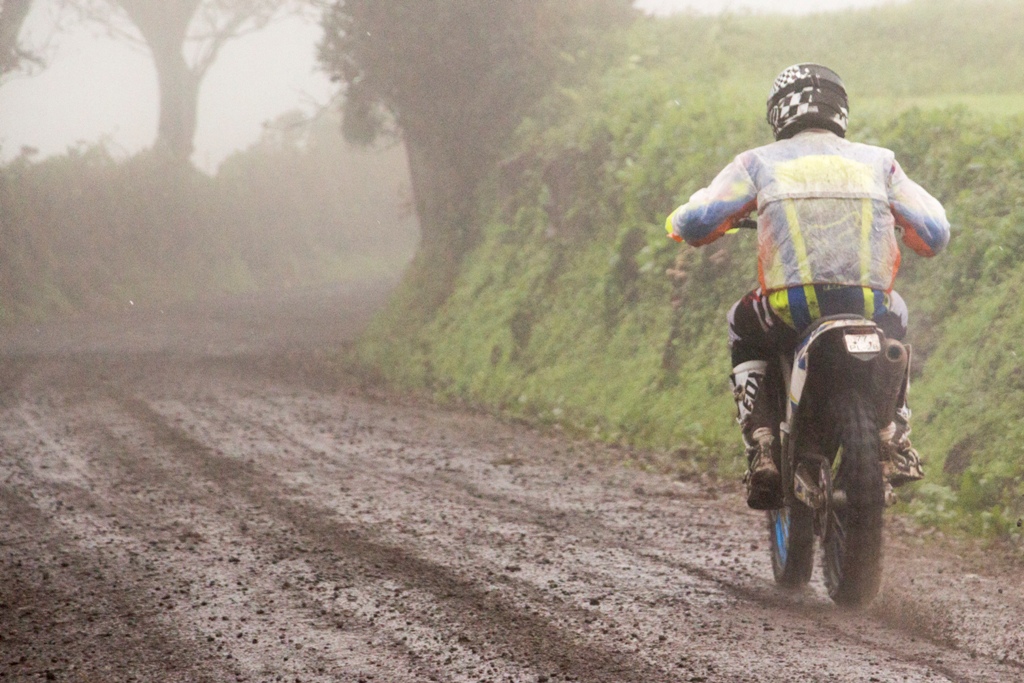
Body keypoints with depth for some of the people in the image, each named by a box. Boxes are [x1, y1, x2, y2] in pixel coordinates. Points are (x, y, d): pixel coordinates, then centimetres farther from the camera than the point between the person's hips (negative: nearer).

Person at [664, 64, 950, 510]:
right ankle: (896, 440, 26)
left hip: (791, 311, -2)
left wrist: (679, 224, 30)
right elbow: (934, 234, 14)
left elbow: (697, 222, 3)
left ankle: (761, 451, 14)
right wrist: (892, 222, 39)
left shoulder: (759, 162, 10)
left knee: (743, 332, 33)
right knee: (895, 315, 39)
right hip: (868, 303, 2)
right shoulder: (877, 161, 15)